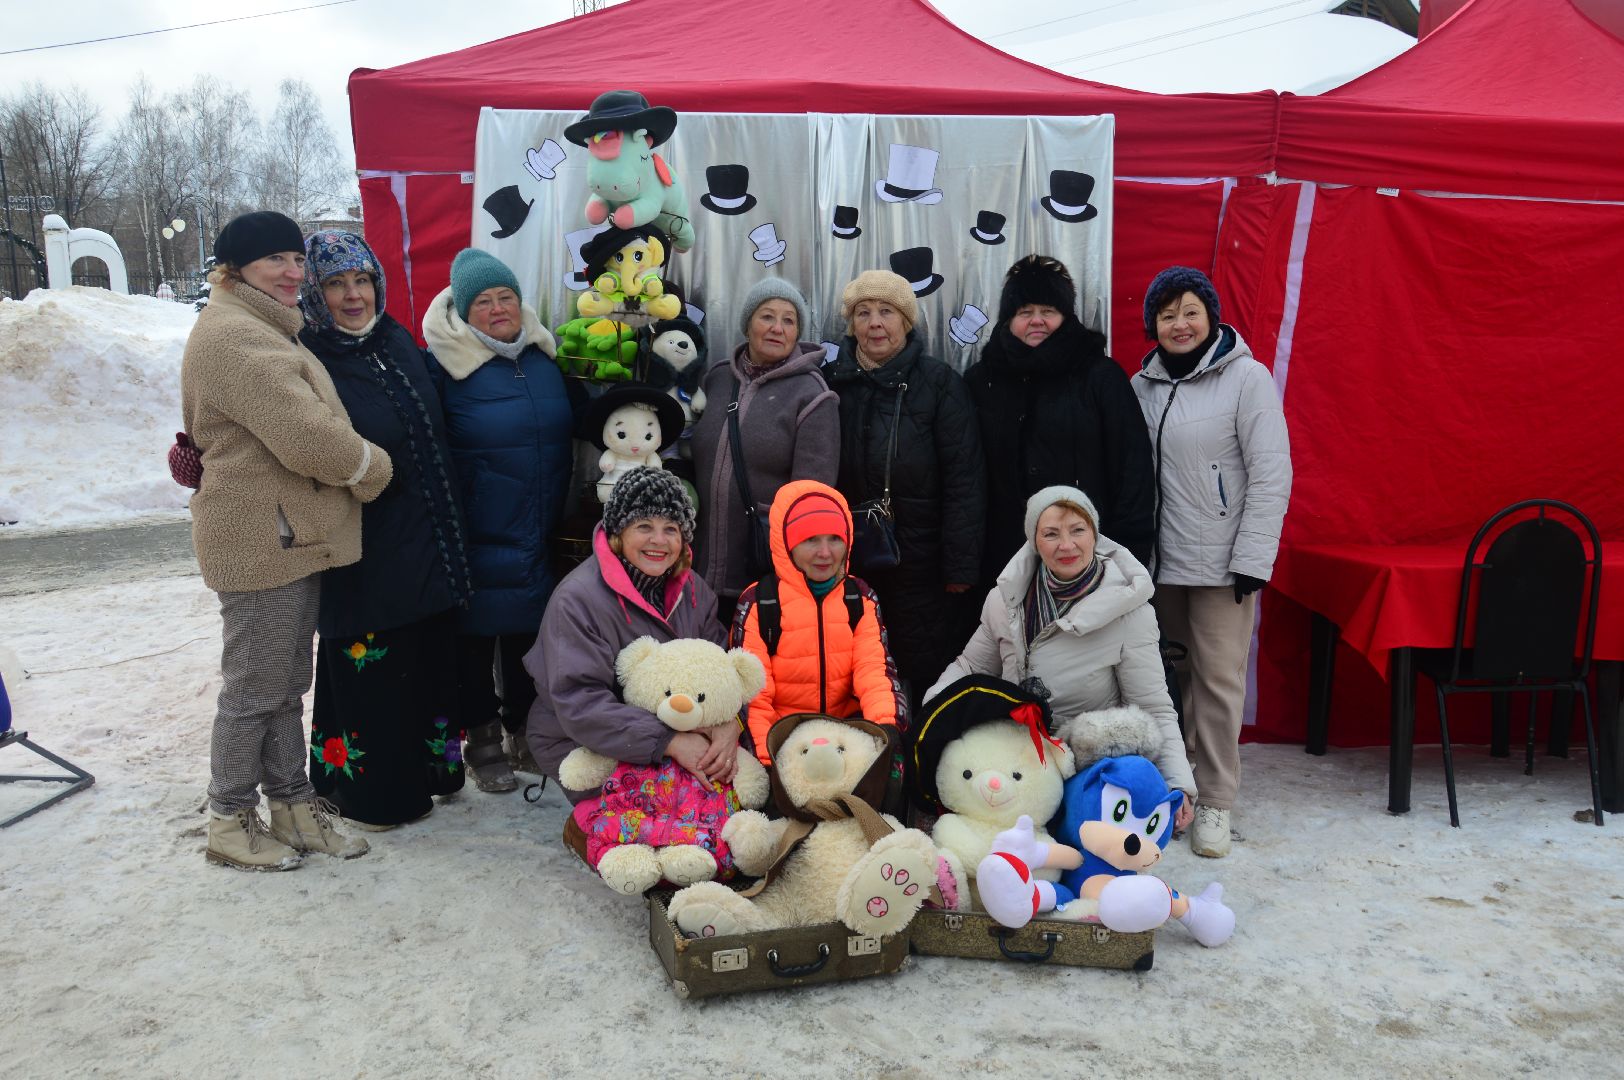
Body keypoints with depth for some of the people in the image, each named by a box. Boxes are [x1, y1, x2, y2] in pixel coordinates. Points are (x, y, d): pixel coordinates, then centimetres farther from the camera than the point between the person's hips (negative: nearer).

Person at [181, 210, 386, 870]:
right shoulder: (233, 335, -18)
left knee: (286, 684, 17)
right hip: (262, 540, -10)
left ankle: (292, 805, 29)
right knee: (255, 689, 3)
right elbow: (309, 438, -24)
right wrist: (376, 469, -9)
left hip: (293, 537, 10)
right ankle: (231, 822, 18)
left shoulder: (265, 332, 18)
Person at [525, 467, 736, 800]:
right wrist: (670, 742, -31)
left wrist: (728, 725, -23)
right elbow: (579, 704, -26)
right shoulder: (578, 601, -20)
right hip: (584, 748, -6)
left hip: (679, 735, 6)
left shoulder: (693, 590, 3)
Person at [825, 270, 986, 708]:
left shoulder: (939, 383, -4)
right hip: (851, 563, 3)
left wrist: (960, 566, -11)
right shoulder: (833, 383, 6)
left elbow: (964, 478, -7)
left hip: (922, 562, -3)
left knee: (928, 673, 6)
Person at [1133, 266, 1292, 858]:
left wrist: (1251, 559, -13)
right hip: (1160, 558, 4)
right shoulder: (1143, 386, 9)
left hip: (1221, 561, -4)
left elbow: (1271, 474, -8)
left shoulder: (1247, 377, -5)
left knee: (1219, 678, -1)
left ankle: (1216, 802, 10)